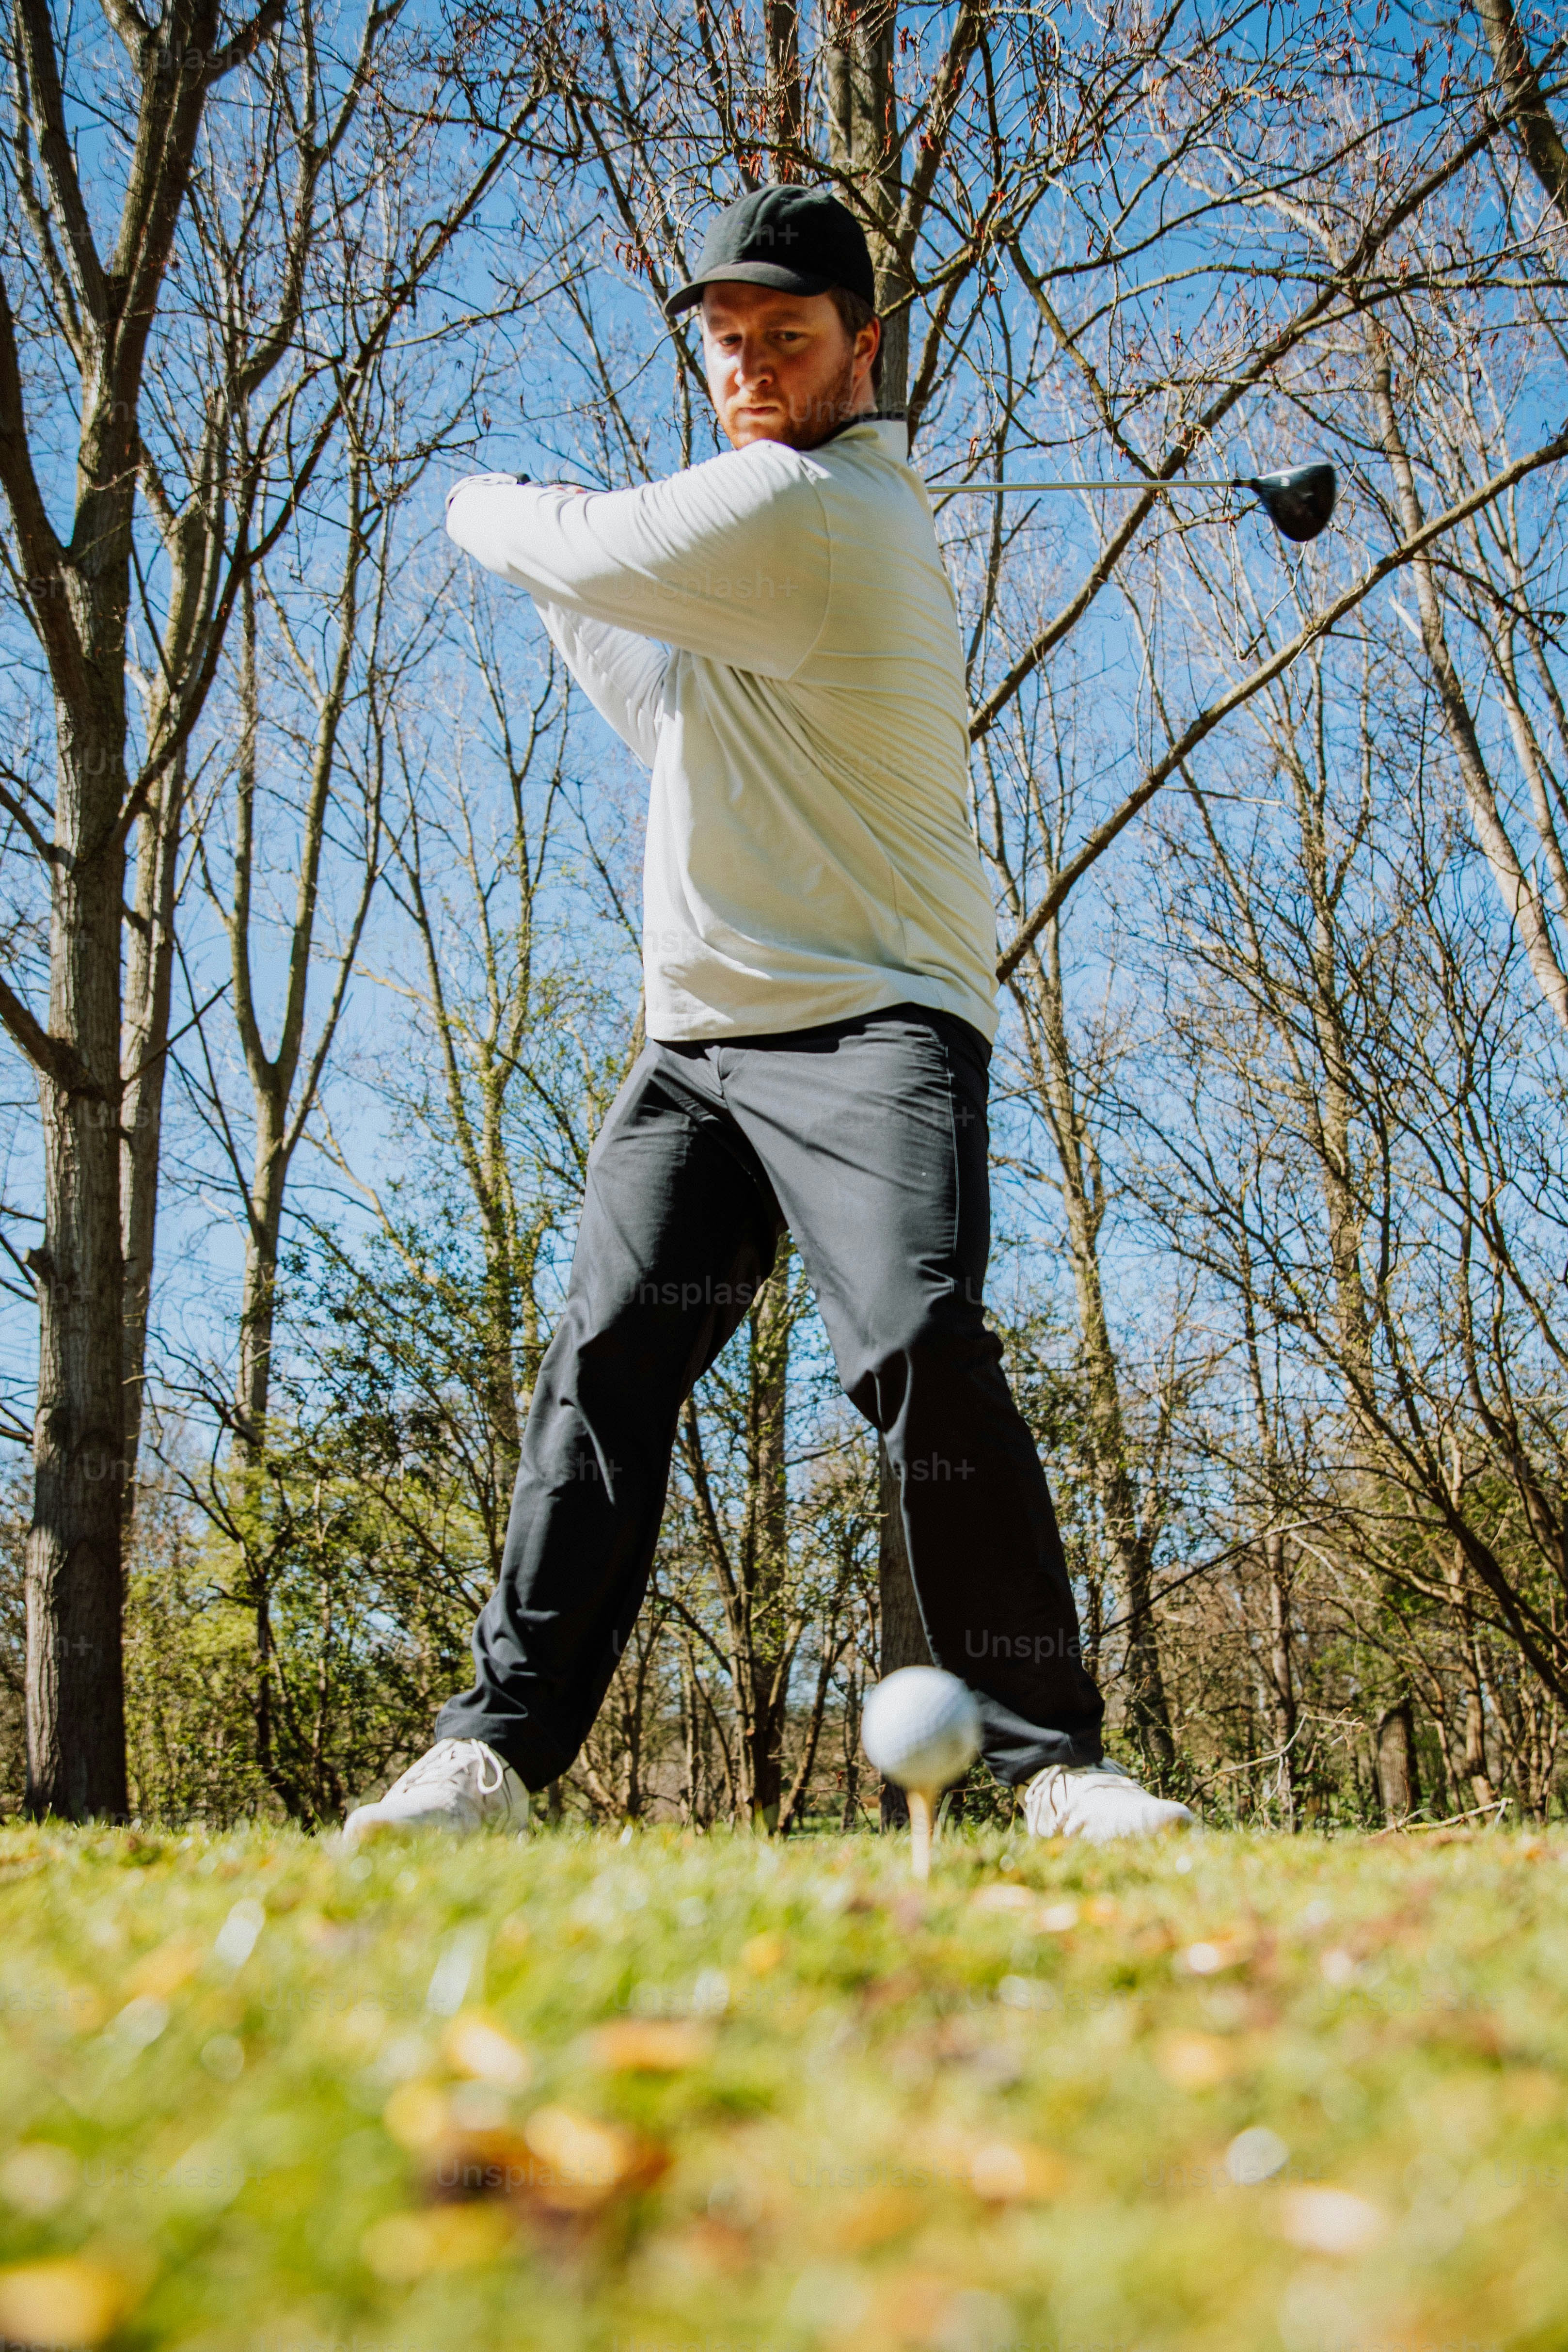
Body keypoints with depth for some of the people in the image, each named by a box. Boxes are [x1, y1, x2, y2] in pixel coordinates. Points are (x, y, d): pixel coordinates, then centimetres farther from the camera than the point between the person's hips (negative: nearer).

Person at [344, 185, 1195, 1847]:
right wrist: (565, 600, 28)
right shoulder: (832, 525, 23)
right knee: (604, 1359, -4)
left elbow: (574, 547, -2)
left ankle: (1049, 1760, -14)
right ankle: (494, 1752, -5)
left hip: (870, 1023, -9)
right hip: (700, 1041, 9)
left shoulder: (799, 503, -9)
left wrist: (485, 505, 20)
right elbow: (679, 723, 34)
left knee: (926, 1354, -24)